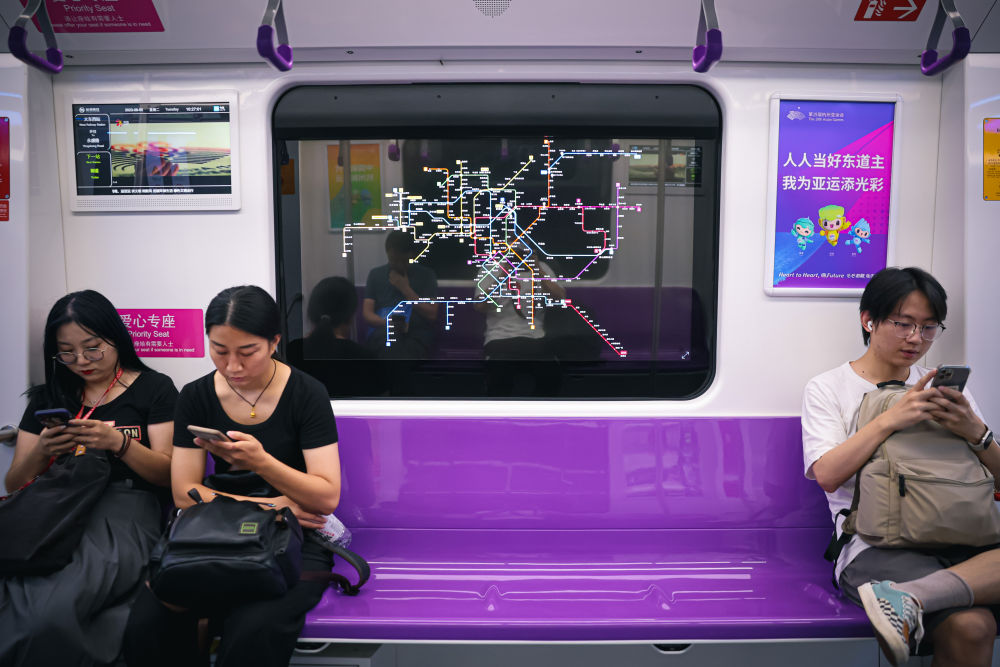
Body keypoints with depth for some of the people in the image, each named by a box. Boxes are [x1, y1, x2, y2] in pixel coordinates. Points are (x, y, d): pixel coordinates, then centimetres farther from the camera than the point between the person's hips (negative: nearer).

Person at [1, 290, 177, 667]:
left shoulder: (153, 389, 9)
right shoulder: (48, 398, 22)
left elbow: (168, 474, 3)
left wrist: (118, 443, -15)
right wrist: (40, 453, -4)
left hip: (125, 509, -3)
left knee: (54, 606, -33)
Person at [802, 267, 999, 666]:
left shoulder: (941, 385, 20)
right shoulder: (828, 389, 8)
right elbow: (827, 476, -9)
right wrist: (891, 419, -18)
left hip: (955, 538, 5)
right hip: (874, 544, -5)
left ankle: (909, 596, -34)